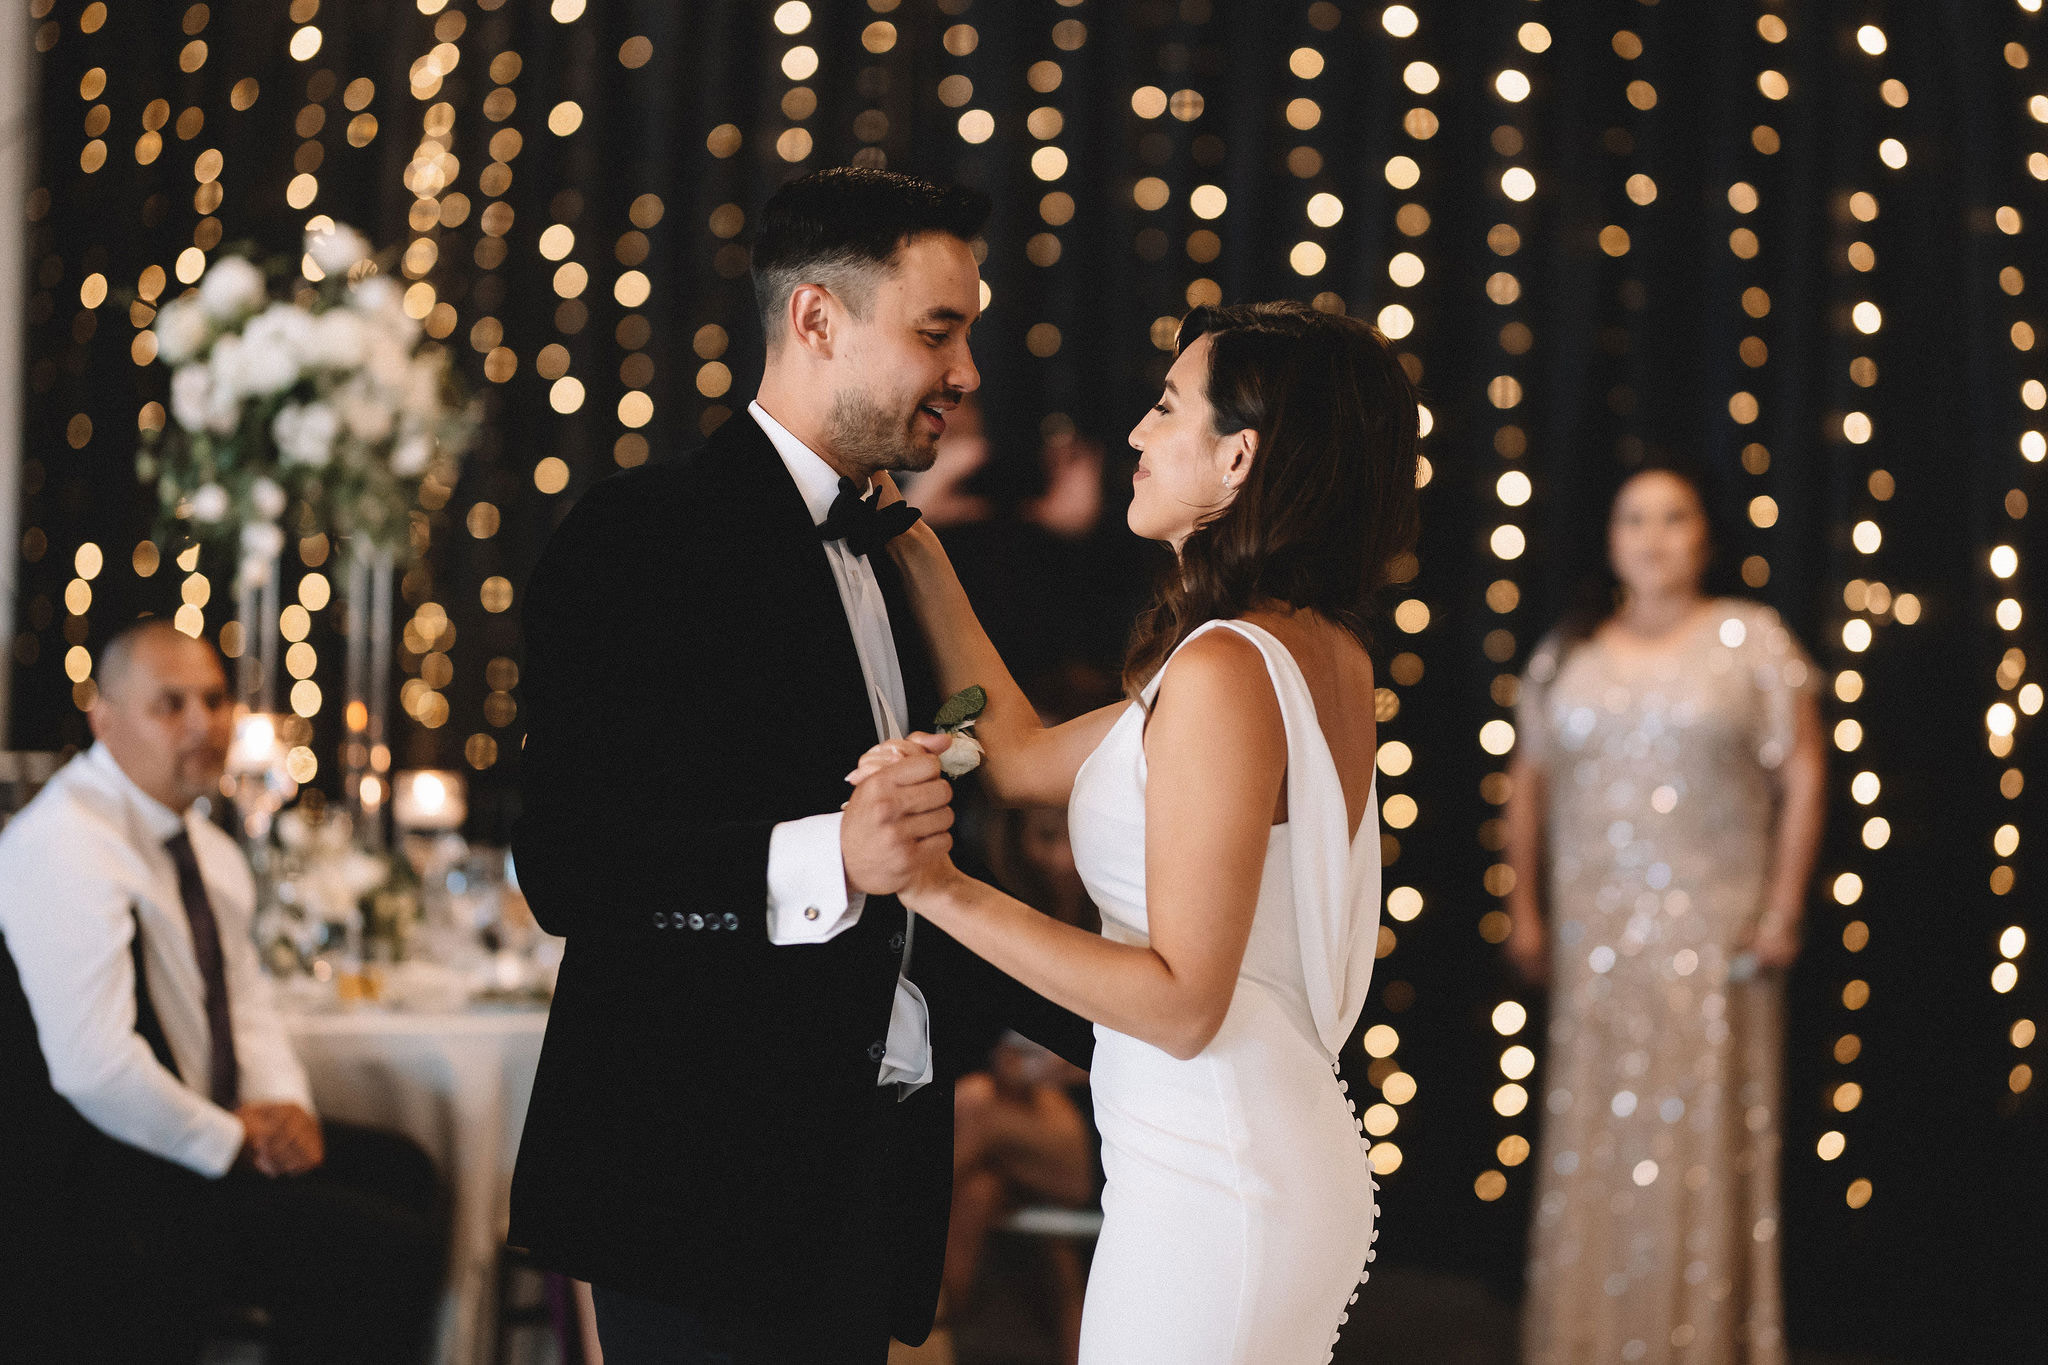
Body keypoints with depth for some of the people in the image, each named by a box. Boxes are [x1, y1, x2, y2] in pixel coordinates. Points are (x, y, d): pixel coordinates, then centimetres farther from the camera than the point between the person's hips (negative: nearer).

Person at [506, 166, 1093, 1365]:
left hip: (870, 1183, 8)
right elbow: (565, 866, -18)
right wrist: (818, 861, -31)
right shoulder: (647, 537, -9)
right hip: (713, 1186, -8)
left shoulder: (889, 563, 18)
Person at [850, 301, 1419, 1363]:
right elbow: (1023, 757, 16)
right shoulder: (1327, 658, 9)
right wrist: (914, 551, 18)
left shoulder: (1222, 670, -20)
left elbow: (1182, 1004, -22)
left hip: (1211, 1187, -9)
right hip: (1298, 1168, 9)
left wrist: (942, 889, -21)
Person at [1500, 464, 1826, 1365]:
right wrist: (1524, 907, 9)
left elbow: (1802, 776, -1)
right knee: (1589, 1143, 2)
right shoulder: (1565, 657, 12)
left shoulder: (1752, 640, 2)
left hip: (1716, 932, -3)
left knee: (1707, 1137, -4)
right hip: (1596, 936, 3)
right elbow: (1528, 783, 15)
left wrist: (1784, 908, -7)